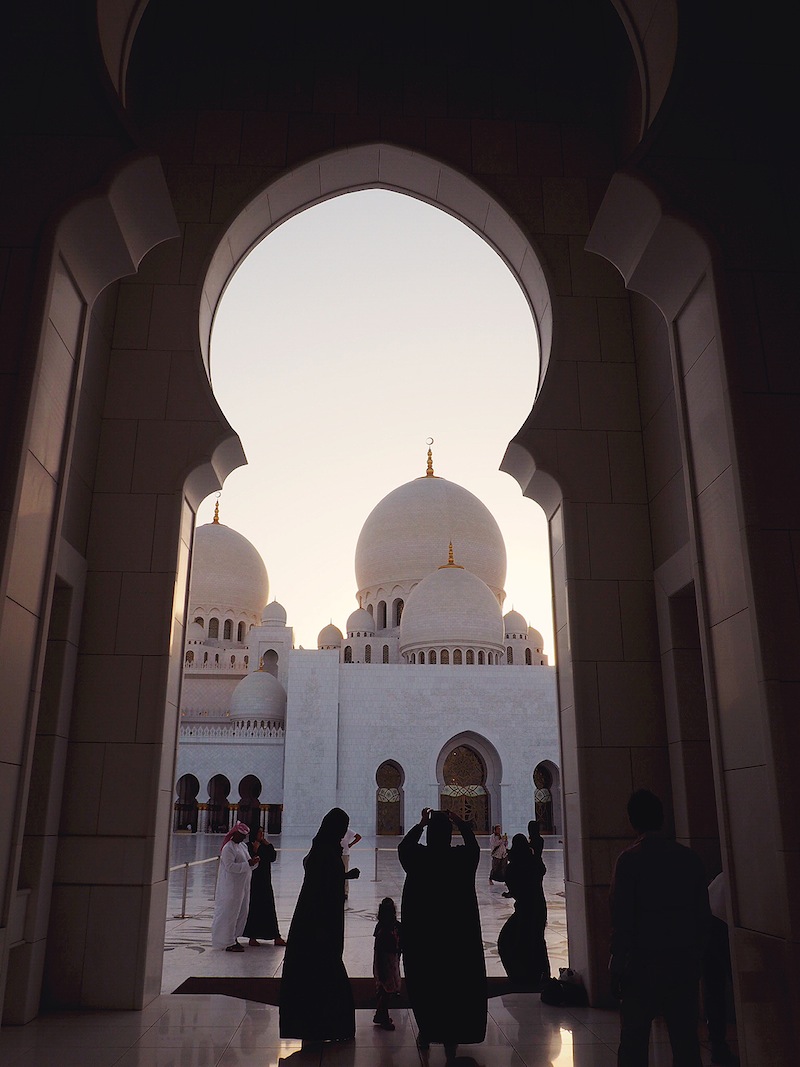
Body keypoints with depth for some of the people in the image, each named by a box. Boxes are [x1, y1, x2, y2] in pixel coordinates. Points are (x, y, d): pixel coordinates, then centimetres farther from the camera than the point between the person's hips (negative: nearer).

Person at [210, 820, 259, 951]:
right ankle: (229, 943, 3)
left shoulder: (243, 846, 13)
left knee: (242, 913, 12)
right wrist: (248, 864, -24)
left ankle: (234, 938, 23)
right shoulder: (228, 848, -14)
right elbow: (230, 866, -22)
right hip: (231, 887, -9)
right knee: (230, 912, -3)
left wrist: (254, 862, -2)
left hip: (243, 886, 9)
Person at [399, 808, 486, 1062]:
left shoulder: (417, 857, -11)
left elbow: (403, 847, 13)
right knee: (455, 983, 9)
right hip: (457, 933, 0)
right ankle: (451, 1038, 12)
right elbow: (474, 846, 14)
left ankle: (426, 1033, 24)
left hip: (421, 933, 0)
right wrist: (460, 823, 23)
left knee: (423, 982, 14)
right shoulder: (461, 858, -11)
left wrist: (421, 823, 19)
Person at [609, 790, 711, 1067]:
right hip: (685, 962, 4)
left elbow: (621, 918, -11)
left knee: (633, 1041, 4)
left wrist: (617, 964, -3)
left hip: (644, 963, -4)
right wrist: (696, 955, 18)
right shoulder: (688, 857, 2)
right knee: (686, 1040, 11)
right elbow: (704, 914, 7)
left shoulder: (630, 859, -10)